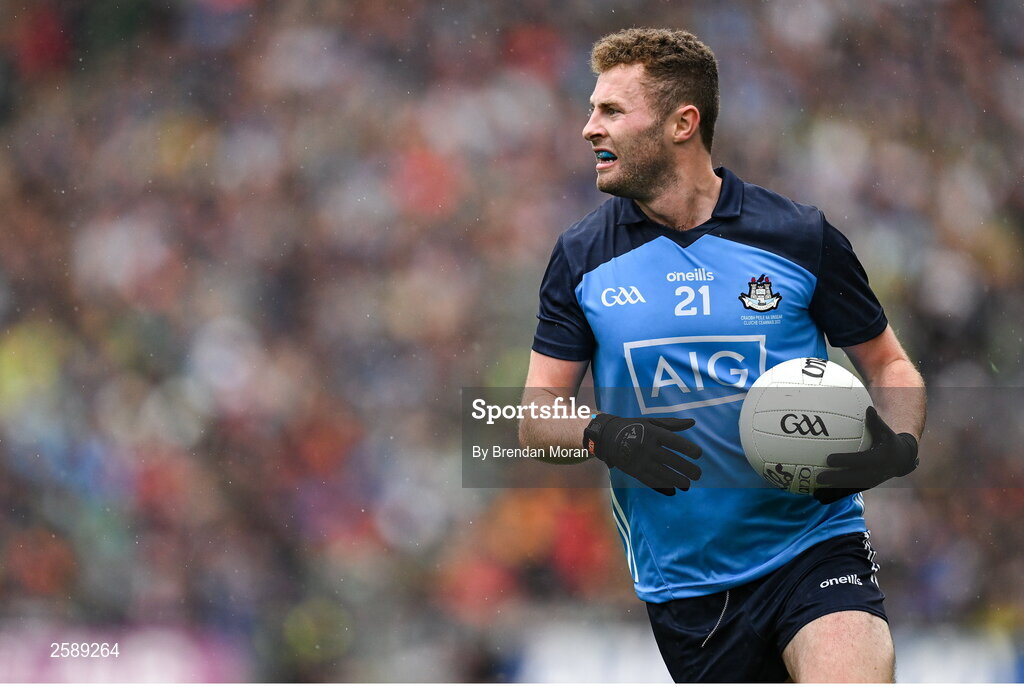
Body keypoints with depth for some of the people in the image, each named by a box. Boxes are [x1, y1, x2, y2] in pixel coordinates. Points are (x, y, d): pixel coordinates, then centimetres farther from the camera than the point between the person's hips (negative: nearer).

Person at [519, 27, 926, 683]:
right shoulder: (582, 258, 5)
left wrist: (897, 447, -12)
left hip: (812, 548, -3)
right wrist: (602, 435, -16)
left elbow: (890, 367, 9)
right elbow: (536, 415, 6)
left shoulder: (800, 237, -1)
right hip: (680, 577, 3)